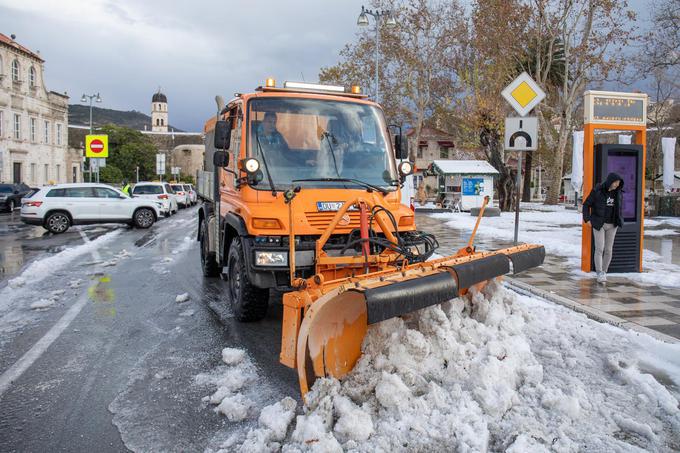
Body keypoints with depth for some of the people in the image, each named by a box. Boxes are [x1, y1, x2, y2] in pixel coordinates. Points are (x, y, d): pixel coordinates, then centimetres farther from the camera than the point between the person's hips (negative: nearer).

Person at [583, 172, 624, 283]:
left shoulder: (617, 192, 1)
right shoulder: (597, 191, -11)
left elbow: (620, 206, 17)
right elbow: (586, 204, -4)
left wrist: (619, 220, 10)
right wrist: (587, 219, -12)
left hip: (612, 225, 4)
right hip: (598, 224, -4)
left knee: (608, 250, 5)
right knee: (599, 248, -13)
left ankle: (604, 272, 18)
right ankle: (600, 274, -14)